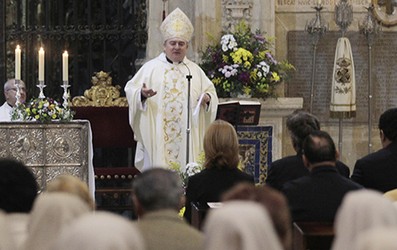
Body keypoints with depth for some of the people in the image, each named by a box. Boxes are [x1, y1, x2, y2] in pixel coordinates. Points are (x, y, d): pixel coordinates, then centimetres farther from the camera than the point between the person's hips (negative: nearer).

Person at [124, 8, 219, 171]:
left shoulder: (195, 70, 13)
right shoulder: (151, 67, 5)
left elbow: (210, 90, 15)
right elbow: (131, 90, 0)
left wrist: (207, 98, -7)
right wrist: (142, 94, -21)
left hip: (187, 138, 2)